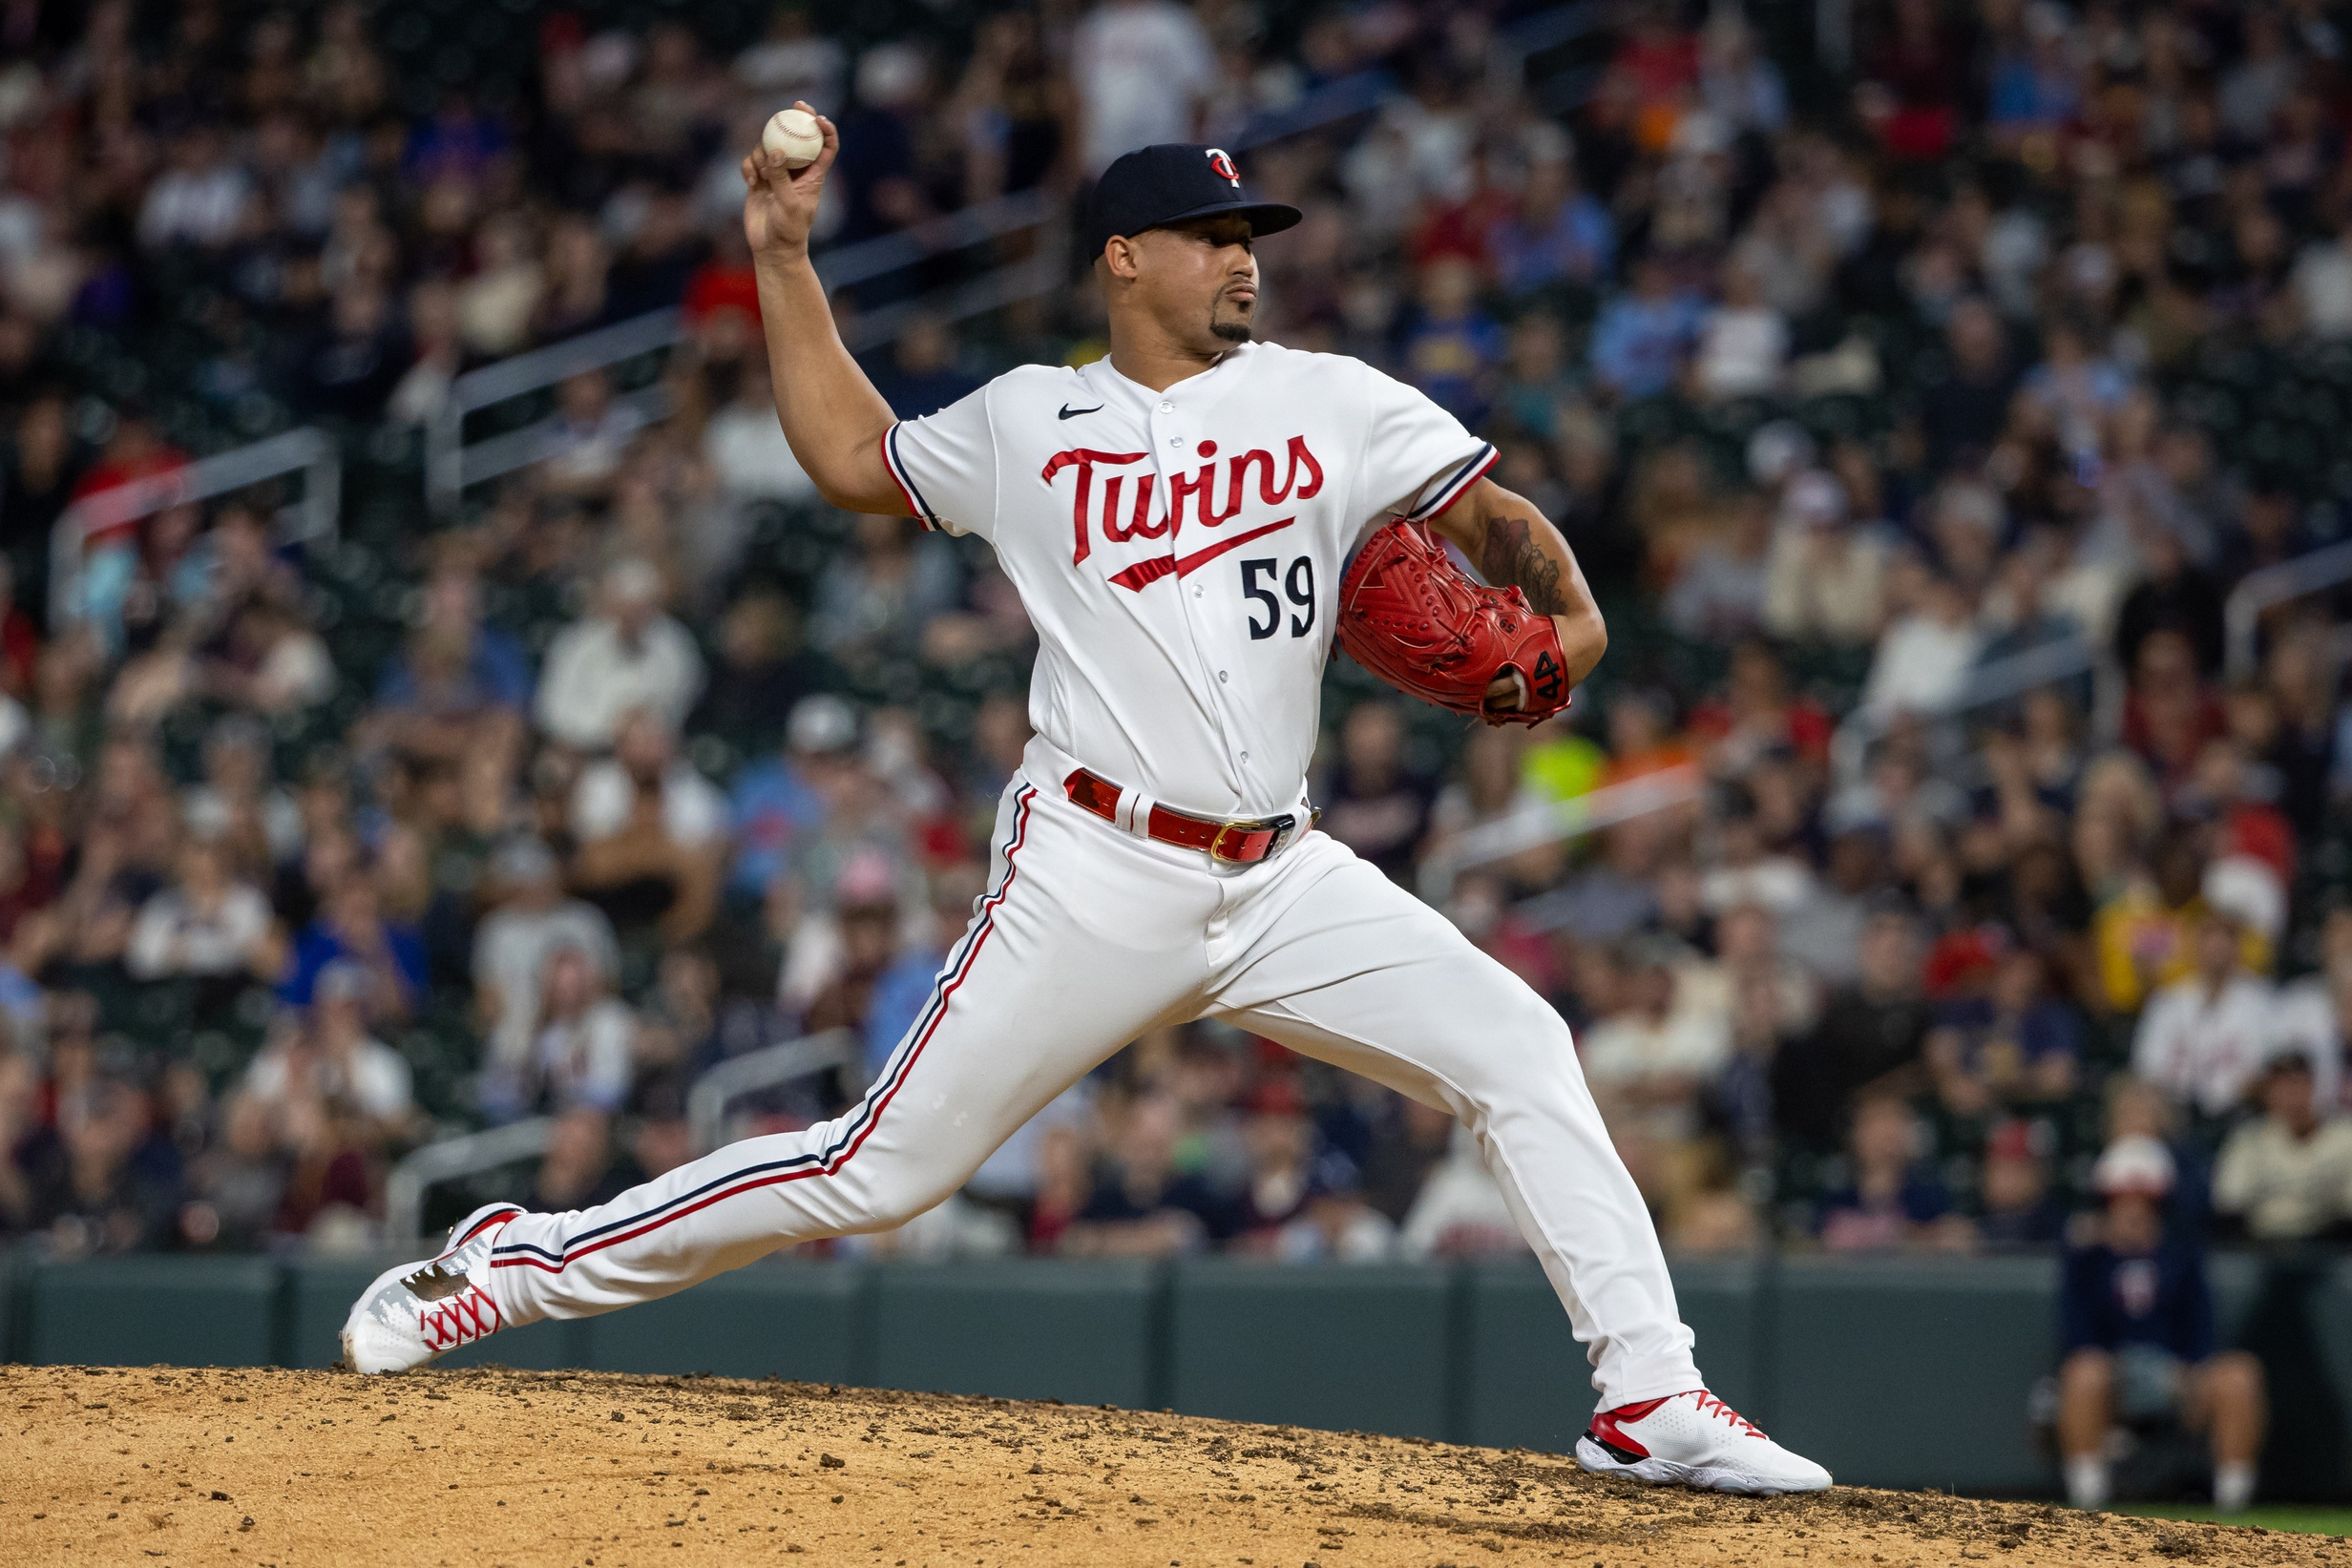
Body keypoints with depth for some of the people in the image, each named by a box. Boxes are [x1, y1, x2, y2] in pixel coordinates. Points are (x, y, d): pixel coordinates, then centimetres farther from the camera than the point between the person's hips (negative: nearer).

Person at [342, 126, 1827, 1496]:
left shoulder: (1329, 403, 9)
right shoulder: (1029, 424, 8)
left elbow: (1493, 514, 5)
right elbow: (851, 455, 23)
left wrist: (1565, 617, -16)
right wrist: (786, 260, 19)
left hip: (1284, 879, 3)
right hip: (1096, 881, -3)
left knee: (1520, 1050, -13)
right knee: (878, 1171, -5)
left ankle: (1650, 1399, -10)